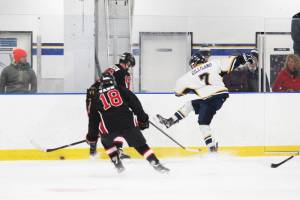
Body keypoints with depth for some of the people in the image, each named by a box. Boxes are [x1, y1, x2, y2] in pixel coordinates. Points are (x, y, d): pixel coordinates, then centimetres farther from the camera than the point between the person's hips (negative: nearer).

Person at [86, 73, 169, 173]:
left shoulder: (96, 97, 20)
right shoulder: (121, 90, 17)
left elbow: (93, 118, 23)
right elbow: (135, 103, 9)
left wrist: (92, 135, 32)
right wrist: (143, 118, 13)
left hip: (109, 127, 0)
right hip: (128, 123, 0)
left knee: (107, 142, 31)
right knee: (141, 145, 8)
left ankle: (117, 164, 23)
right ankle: (156, 164, -3)